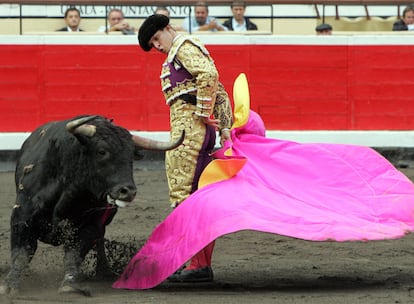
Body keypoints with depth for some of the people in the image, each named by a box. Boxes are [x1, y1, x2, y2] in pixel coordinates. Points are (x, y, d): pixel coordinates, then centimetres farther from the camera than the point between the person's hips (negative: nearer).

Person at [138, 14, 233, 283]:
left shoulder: (184, 46, -4)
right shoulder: (194, 50, 26)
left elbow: (209, 75, -22)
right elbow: (220, 93, 24)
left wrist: (203, 112, -17)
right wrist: (225, 127, 16)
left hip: (189, 126, -11)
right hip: (200, 130, 11)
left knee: (182, 193, -11)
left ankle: (197, 265, -15)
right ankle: (203, 264, 14)